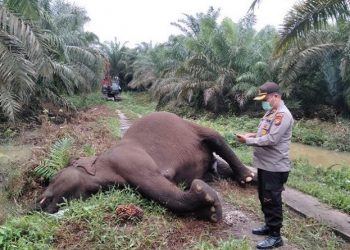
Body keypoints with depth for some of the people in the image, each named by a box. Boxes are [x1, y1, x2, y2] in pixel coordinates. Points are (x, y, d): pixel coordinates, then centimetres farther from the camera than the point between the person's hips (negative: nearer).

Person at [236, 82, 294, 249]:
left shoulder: (282, 115, -19)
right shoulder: (270, 112, 12)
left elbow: (271, 140, -26)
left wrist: (248, 141, -18)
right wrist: (253, 135, 3)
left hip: (275, 167, -10)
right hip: (265, 164, 10)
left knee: (272, 201, 0)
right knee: (264, 198, 20)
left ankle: (275, 236, 14)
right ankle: (269, 226, 36)